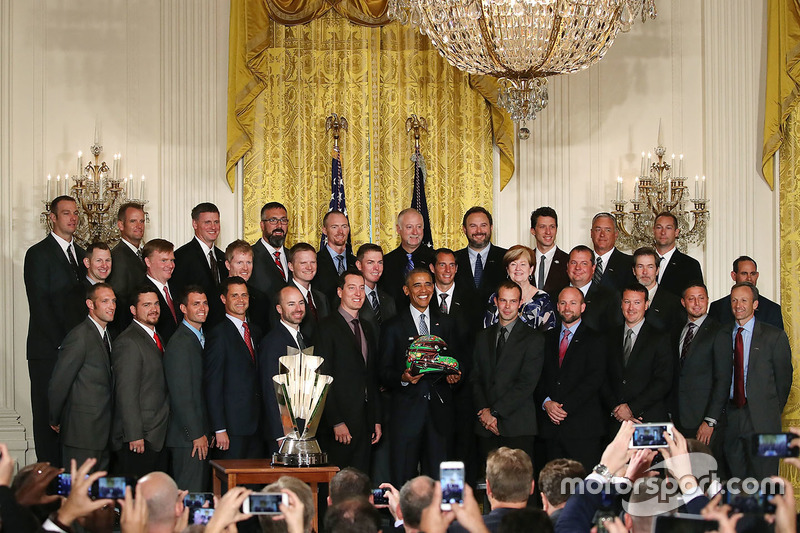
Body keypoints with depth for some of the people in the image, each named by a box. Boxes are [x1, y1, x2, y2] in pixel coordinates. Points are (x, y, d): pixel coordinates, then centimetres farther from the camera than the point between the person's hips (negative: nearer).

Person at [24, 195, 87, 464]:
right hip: (49, 350, -6)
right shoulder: (39, 254, -4)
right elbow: (39, 305, -10)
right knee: (48, 416, -2)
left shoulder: (81, 254, 17)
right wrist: (61, 344, -13)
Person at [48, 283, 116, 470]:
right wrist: (55, 421, -3)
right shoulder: (80, 336, -13)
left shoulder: (106, 335, 16)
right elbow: (59, 383, -12)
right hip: (82, 430, -8)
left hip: (103, 432, 9)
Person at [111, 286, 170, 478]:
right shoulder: (127, 342, -13)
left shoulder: (156, 338, 17)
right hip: (140, 437, -9)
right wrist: (134, 436, -20)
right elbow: (126, 393, -17)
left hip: (158, 437, 9)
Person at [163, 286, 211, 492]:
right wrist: (196, 435, -16)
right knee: (190, 492, -7)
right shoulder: (179, 343, -13)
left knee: (201, 489, 9)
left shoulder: (201, 338, 16)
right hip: (187, 436, -9)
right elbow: (181, 395, -16)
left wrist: (206, 432, 12)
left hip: (201, 435, 9)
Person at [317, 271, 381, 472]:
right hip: (339, 424, -7)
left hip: (364, 423, 7)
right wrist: (336, 422, -16)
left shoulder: (367, 330, 19)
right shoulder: (328, 328, -5)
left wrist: (377, 420, 14)